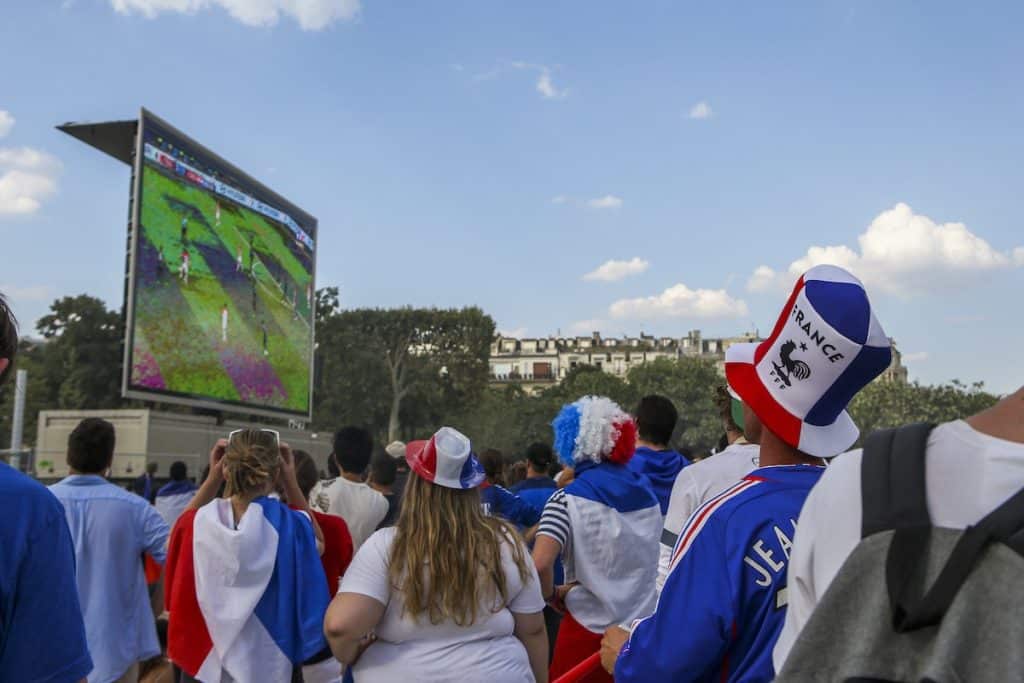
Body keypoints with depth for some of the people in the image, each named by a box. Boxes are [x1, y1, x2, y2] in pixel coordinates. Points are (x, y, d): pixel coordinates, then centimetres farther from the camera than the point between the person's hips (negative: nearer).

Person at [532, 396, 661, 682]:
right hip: (643, 627, 5)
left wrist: (552, 595, -8)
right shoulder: (647, 494, 4)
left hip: (590, 631, -5)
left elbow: (540, 564, -26)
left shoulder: (568, 499, -14)